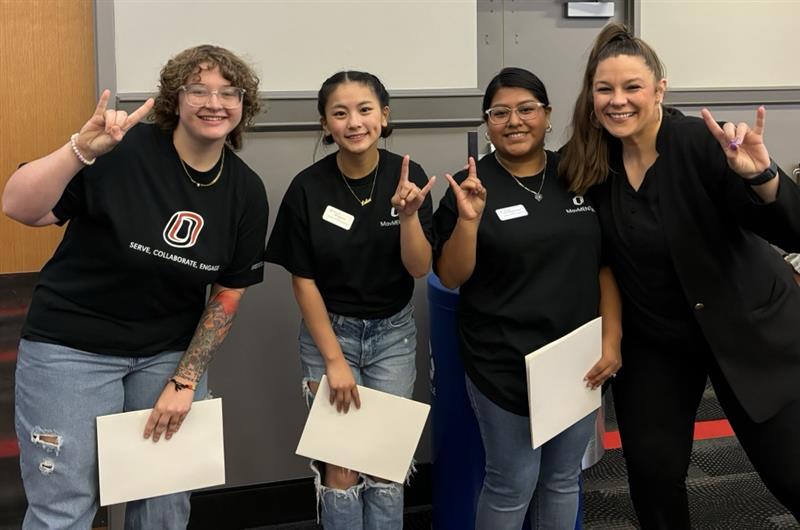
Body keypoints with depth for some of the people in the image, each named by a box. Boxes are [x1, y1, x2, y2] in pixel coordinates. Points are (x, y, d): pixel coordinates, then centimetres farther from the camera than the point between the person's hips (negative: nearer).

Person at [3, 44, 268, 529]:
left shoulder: (247, 190, -3)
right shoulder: (125, 150, -18)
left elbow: (229, 292, 4)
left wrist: (185, 380, -2)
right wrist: (82, 149, -41)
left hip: (171, 352, 4)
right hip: (72, 347, -4)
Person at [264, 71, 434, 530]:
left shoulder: (409, 177, -10)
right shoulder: (308, 187, -13)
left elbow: (420, 269, -9)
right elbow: (303, 281, -8)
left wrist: (409, 214, -27)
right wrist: (334, 359, -9)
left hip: (393, 332, 1)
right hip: (330, 329, -1)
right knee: (341, 466, 2)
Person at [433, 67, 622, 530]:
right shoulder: (471, 187, -7)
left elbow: (607, 263, 5)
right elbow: (451, 278, -8)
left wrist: (612, 340, -2)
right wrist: (468, 219, -23)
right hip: (505, 363, -3)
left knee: (563, 478, 16)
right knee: (513, 484, 6)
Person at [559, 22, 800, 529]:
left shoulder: (701, 142, -21)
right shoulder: (591, 162, -9)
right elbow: (597, 254, 4)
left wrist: (759, 174, -44)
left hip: (749, 325, -3)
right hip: (653, 338, 4)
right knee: (653, 471, 5)